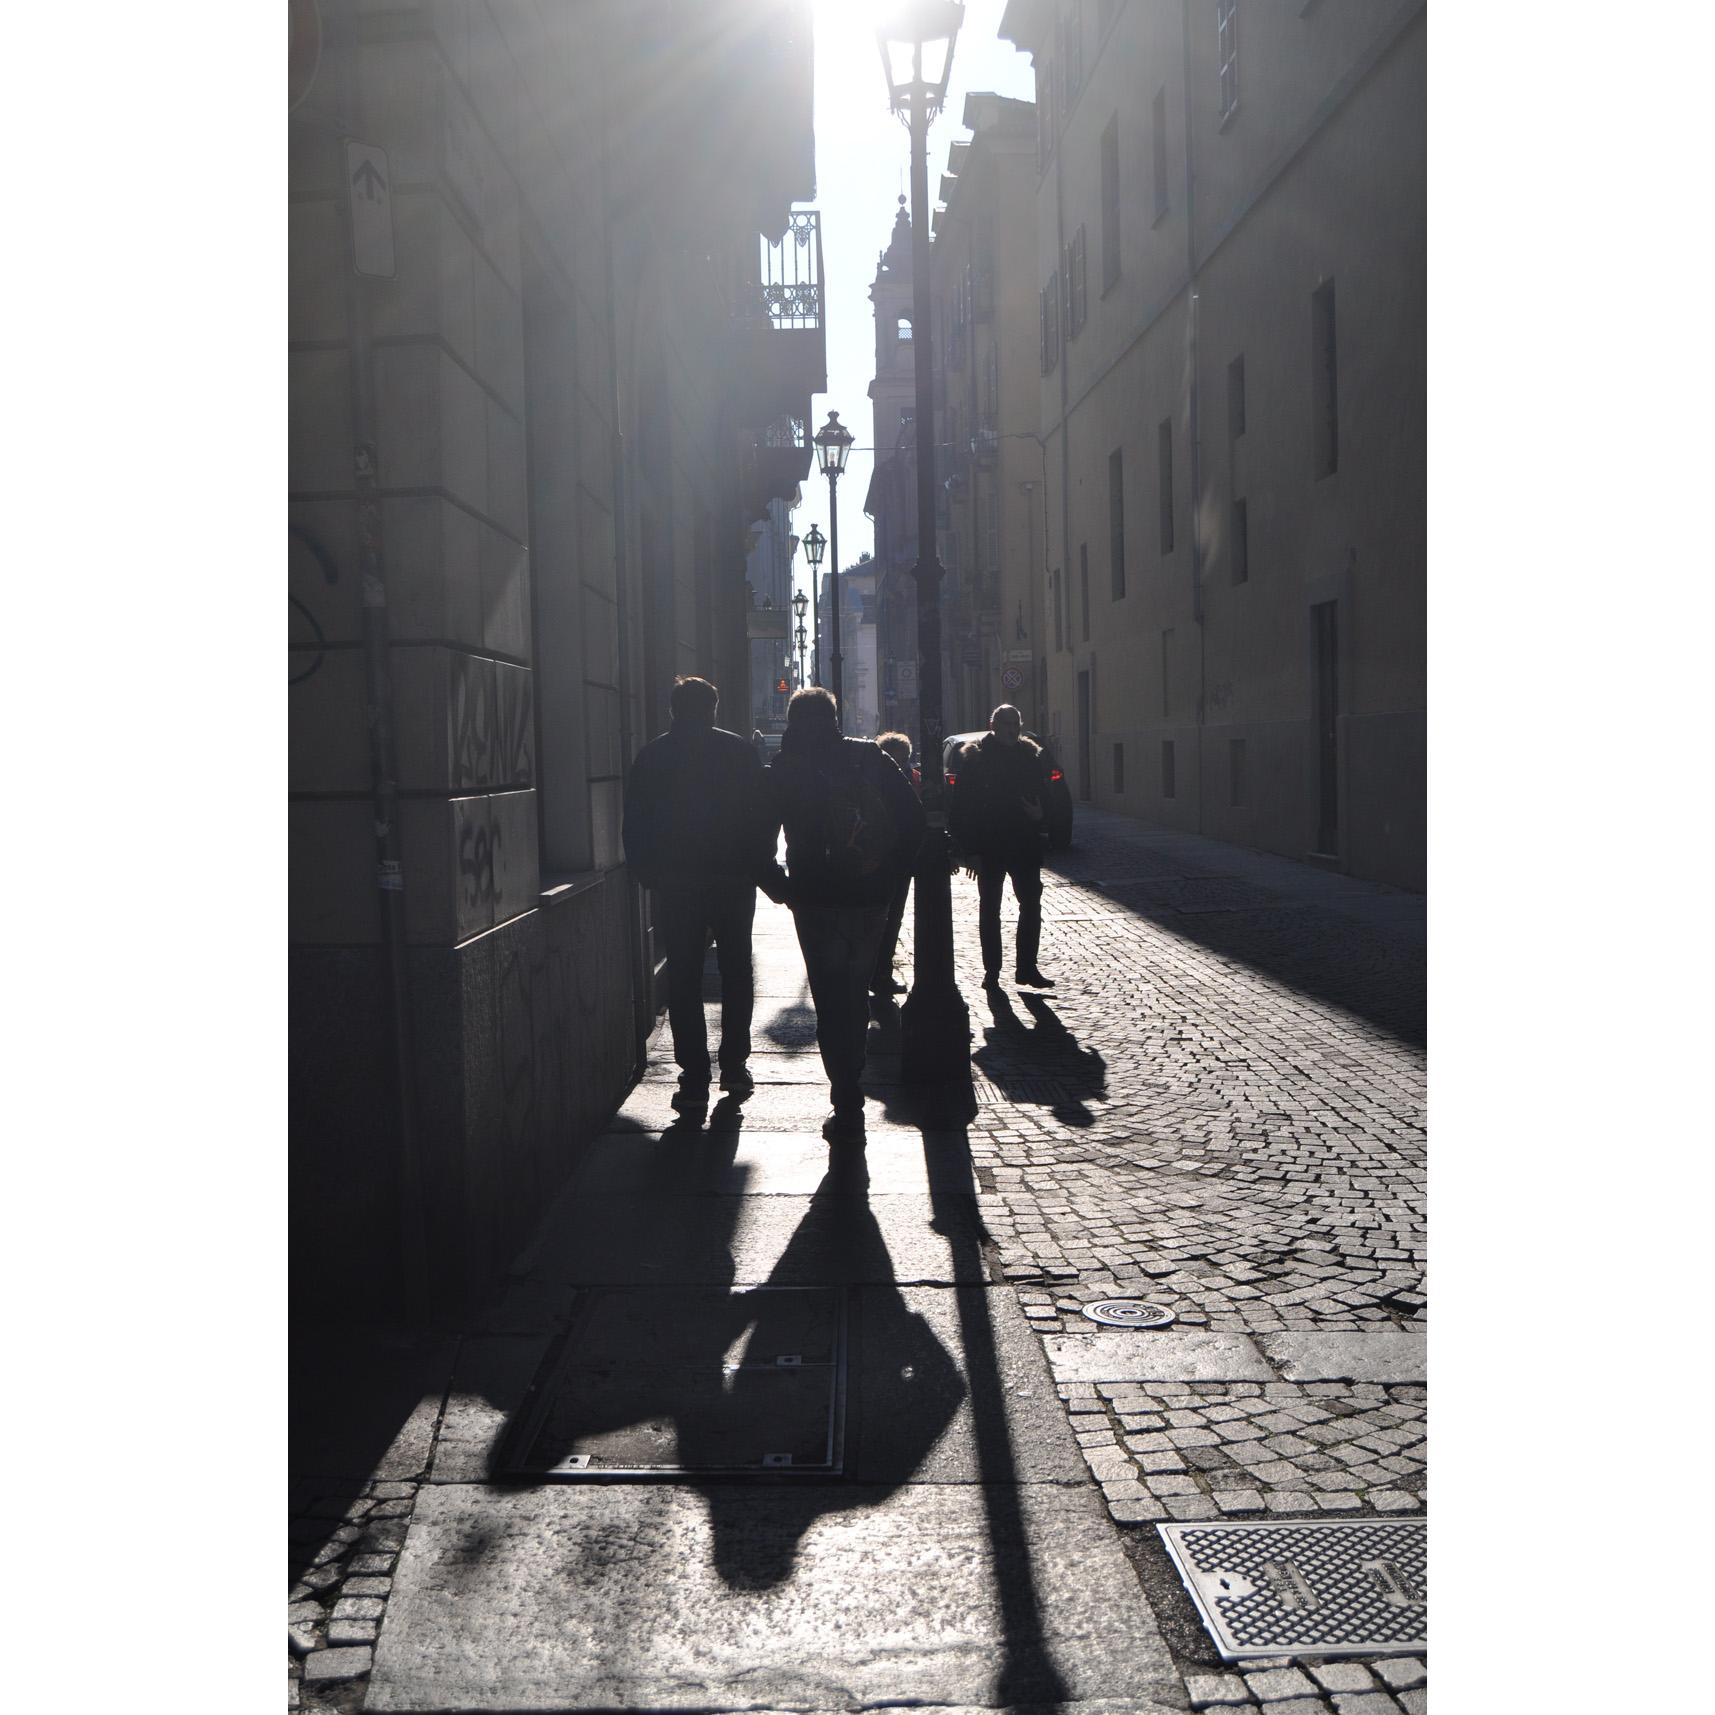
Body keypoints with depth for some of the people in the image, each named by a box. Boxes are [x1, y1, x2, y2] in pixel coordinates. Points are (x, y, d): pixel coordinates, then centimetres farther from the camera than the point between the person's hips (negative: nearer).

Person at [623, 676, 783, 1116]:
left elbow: (635, 825, 2)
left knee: (684, 980, 3)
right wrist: (763, 869, 5)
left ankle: (694, 1082, -1)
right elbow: (763, 814, -2)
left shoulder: (651, 756, 1)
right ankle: (735, 1067, 14)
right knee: (736, 971, 15)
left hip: (676, 883, 0)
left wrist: (648, 873, 11)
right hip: (734, 880, 0)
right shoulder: (738, 751, -1)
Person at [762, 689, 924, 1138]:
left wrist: (782, 886, 6)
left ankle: (847, 1107, -3)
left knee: (831, 1002, 1)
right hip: (871, 899, 3)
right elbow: (913, 817, 1)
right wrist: (891, 874, 5)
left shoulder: (786, 767, -3)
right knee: (856, 995, 18)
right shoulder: (870, 757, 4)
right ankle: (850, 1093, 30)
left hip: (816, 900, -3)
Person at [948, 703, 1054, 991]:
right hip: (988, 847, -3)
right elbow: (960, 809, -8)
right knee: (989, 909, 6)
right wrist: (970, 850, -13)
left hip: (1024, 846, 3)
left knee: (1031, 906, 2)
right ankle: (991, 970, 13)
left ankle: (1027, 968, 12)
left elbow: (1043, 795, 15)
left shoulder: (1031, 756, 5)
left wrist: (1039, 814, -9)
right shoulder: (975, 758, -6)